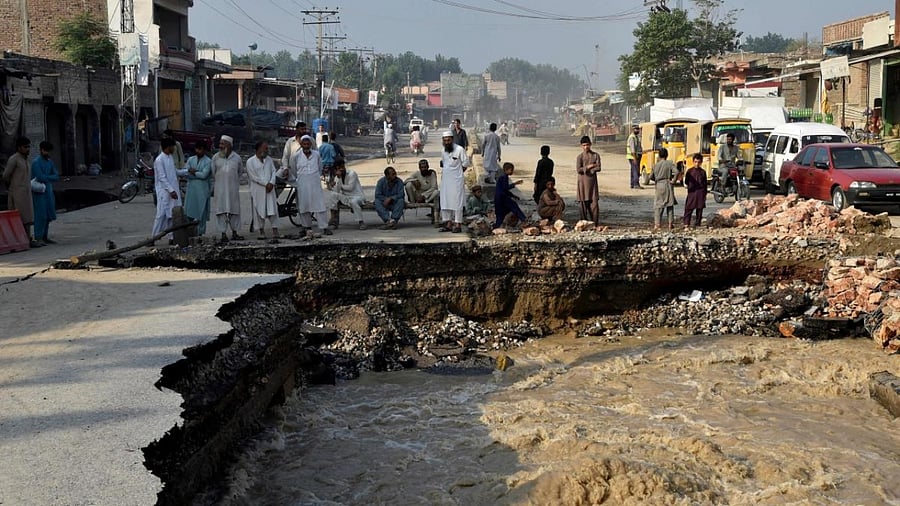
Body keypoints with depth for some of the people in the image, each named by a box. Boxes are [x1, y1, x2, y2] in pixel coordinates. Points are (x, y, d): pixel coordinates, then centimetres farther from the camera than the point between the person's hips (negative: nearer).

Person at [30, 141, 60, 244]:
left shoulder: (50, 162, 12)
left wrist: (46, 178, -10)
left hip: (48, 191, 7)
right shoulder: (36, 162, -10)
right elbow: (40, 177, -19)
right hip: (39, 192, -7)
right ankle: (38, 238, -6)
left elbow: (56, 177, 4)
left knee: (48, 215, 8)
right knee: (40, 215, -8)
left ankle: (44, 237, 15)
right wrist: (50, 177, -5)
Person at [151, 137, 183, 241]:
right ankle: (153, 238, 0)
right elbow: (162, 178, -17)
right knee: (162, 215, -7)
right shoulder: (159, 160, -15)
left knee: (173, 215, 7)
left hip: (173, 190, 8)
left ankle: (172, 237, 12)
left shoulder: (170, 157, 11)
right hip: (164, 191, -8)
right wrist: (171, 190, -20)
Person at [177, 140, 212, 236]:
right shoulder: (190, 160, 11)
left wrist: (192, 172, -6)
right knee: (189, 213, 4)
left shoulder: (208, 161, -4)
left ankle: (200, 232, 8)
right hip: (191, 189, 4)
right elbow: (184, 172, 1)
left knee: (201, 213, 0)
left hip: (202, 191, -4)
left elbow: (204, 175, -15)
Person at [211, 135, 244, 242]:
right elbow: (213, 173, 8)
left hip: (233, 189, 1)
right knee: (221, 211, -3)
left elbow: (240, 171, 17)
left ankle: (234, 233, 15)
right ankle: (223, 234, 1)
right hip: (220, 189, -1)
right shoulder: (215, 157, 3)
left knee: (234, 211, 6)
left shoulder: (236, 158, 3)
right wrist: (213, 188, 9)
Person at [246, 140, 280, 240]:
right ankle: (261, 231, 9)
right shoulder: (250, 161, -4)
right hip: (257, 189, -3)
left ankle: (275, 230, -2)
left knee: (272, 208, -4)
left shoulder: (269, 159, 10)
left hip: (269, 188, 3)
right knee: (259, 210, 1)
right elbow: (254, 177, -8)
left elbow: (273, 171, 8)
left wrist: (271, 183, -9)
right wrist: (265, 184, -11)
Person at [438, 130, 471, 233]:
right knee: (445, 201, 7)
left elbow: (466, 163, -5)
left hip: (456, 179, -7)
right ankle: (448, 224, 14)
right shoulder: (443, 152, 10)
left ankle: (458, 224, -3)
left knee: (457, 201, -6)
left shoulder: (459, 149, -10)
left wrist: (458, 172, -3)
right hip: (445, 180, 7)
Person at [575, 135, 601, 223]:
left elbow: (598, 168, -7)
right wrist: (589, 167, -14)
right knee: (583, 202, 0)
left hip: (593, 181, 1)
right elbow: (578, 170, -11)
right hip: (583, 182, -1)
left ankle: (594, 223, 2)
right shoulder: (580, 156, 0)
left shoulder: (596, 155, 5)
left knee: (594, 202, -3)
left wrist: (585, 169, -13)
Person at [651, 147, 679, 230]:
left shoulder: (655, 165, 2)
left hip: (659, 186, 1)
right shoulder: (670, 163, -4)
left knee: (658, 206, 6)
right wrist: (673, 180, -6)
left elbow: (651, 177, 6)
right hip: (668, 185, -1)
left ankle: (657, 224, -2)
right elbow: (676, 172, -18)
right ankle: (670, 224, 8)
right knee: (670, 205, 8)